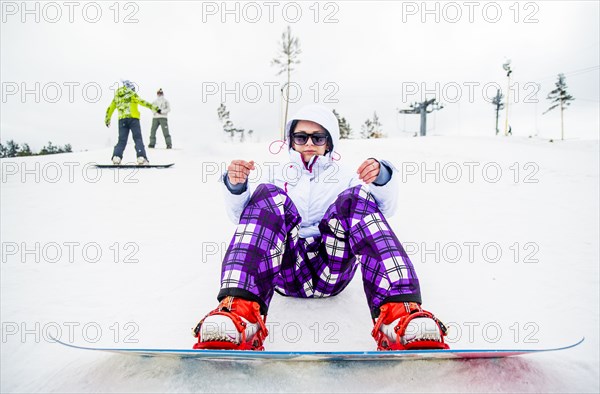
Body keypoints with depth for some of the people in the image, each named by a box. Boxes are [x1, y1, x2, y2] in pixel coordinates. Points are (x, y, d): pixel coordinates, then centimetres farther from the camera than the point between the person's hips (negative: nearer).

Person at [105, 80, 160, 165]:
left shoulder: (116, 96, 22)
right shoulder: (131, 93, 6)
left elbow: (110, 109, 27)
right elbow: (141, 101, -7)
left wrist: (107, 120, 40)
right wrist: (154, 107, -10)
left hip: (122, 120, 4)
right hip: (133, 118, -4)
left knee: (122, 140, 6)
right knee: (138, 139, -6)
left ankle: (116, 157, -12)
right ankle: (141, 157, -20)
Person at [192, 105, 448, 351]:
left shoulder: (345, 176, 25)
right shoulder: (275, 175, 24)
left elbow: (385, 208, 7)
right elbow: (238, 214, 8)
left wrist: (381, 178, -16)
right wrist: (235, 186, -15)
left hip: (332, 269, 1)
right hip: (287, 272, 0)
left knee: (356, 198, -22)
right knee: (267, 195, -24)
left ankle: (398, 315, -43)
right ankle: (240, 315, -47)